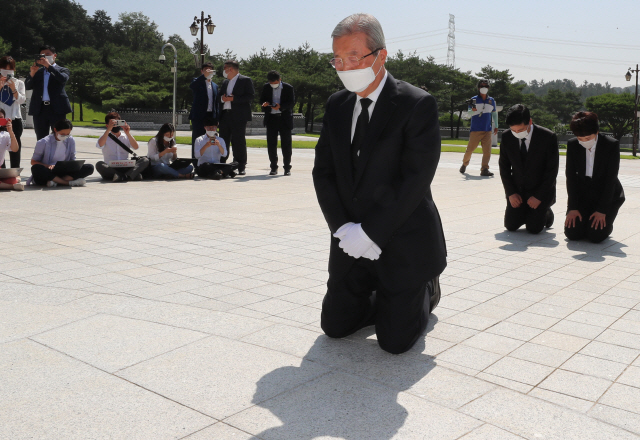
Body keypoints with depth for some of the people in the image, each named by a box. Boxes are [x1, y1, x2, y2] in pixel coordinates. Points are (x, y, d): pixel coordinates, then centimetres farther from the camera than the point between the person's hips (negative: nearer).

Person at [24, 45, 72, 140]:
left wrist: (49, 66, -15)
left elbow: (63, 79, -11)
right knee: (41, 140, 4)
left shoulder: (62, 70, 11)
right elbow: (28, 86, 8)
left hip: (57, 108, -3)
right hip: (40, 109, 3)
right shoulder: (37, 71, 18)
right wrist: (32, 73, -9)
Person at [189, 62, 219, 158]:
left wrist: (216, 118, 11)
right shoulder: (198, 82, 3)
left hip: (211, 116, 5)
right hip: (199, 116, -5)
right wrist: (204, 76, -33)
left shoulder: (215, 86, 20)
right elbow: (191, 86, -22)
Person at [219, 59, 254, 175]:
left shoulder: (245, 80, 1)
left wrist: (233, 98, -15)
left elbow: (250, 97, -9)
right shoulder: (225, 82, 23)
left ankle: (240, 168, 0)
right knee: (223, 141, 7)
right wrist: (222, 99, -1)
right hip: (225, 115, 7)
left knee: (238, 142, -5)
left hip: (238, 117, -7)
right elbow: (220, 96, 24)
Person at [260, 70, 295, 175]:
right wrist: (265, 103, -12)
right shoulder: (266, 87, 8)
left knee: (286, 144, 0)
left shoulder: (288, 88, -1)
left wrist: (280, 106, -22)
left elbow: (292, 102, -6)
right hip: (271, 118, 3)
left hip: (285, 119, -2)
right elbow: (262, 99, 13)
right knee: (271, 144, 2)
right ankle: (273, 168, 11)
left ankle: (287, 168, 8)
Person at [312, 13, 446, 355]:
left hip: (402, 243, -5)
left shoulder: (417, 105, -14)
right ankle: (386, 297, 37)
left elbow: (415, 179, -19)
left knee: (395, 341, 1)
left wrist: (370, 233, -20)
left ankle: (424, 291, 31)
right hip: (352, 243, 6)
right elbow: (323, 172, 4)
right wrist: (342, 227, -10)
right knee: (335, 326, 11)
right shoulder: (337, 105, 5)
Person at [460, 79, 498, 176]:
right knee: (470, 149, 1)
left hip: (487, 131, 3)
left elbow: (494, 113, 25)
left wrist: (496, 126, 24)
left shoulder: (491, 100, 13)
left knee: (487, 151, -9)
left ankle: (484, 169, -9)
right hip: (475, 130, -3)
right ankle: (464, 164, 26)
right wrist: (472, 110, -27)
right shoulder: (474, 100, 2)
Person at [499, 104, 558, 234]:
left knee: (534, 228, -11)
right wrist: (511, 193, -6)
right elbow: (504, 167, 2)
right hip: (517, 190, 3)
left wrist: (539, 196, -16)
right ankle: (525, 212, 28)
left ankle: (546, 213, 22)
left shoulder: (549, 137, -18)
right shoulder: (506, 137, -9)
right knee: (511, 226, -4)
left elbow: (552, 171, -13)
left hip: (541, 191, -3)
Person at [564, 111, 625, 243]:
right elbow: (571, 177, -6)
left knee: (596, 235, -19)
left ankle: (606, 225, 17)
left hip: (608, 196, -3)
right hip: (582, 194, 3)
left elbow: (610, 179, -16)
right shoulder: (572, 145, -7)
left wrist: (602, 210, -19)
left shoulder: (612, 145, -15)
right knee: (572, 233, -13)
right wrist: (573, 207, -11)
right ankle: (584, 220, 20)